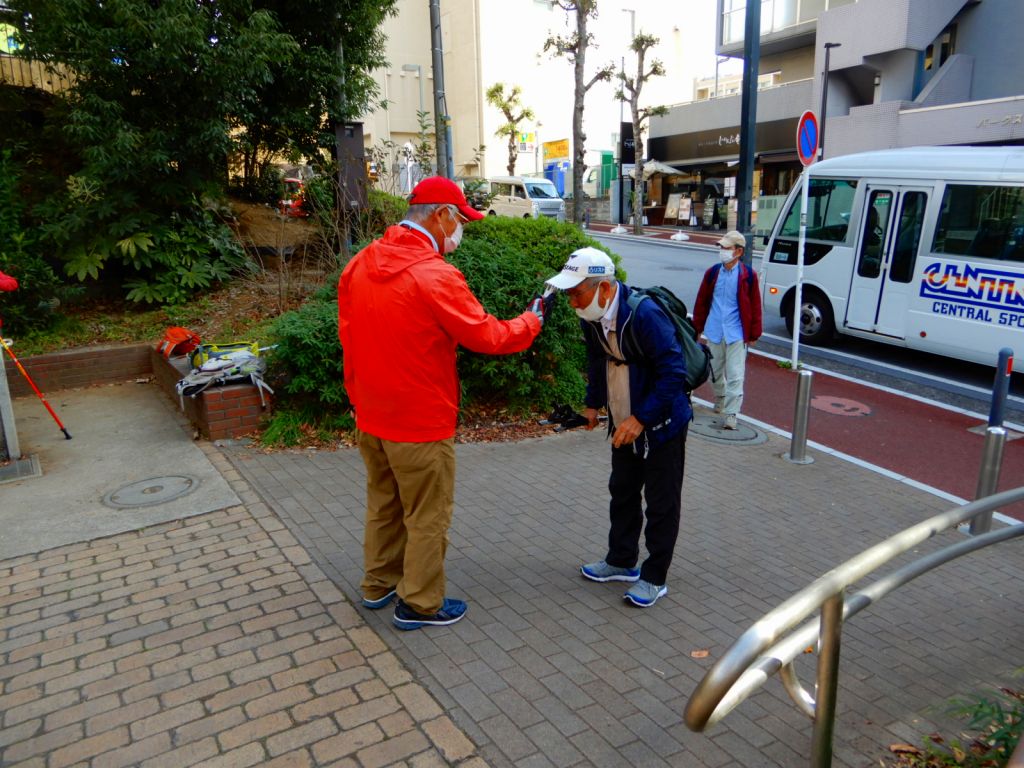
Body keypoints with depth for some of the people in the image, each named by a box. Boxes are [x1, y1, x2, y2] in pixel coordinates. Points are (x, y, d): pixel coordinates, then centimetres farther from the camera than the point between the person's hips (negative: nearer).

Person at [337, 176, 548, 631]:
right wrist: (532, 321, 2)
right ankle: (419, 605, 24)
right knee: (427, 516, 9)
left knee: (383, 504, 23)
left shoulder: (360, 264, 2)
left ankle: (378, 584, 39)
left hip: (369, 417, 8)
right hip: (419, 423, -8)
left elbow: (347, 332, 10)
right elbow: (486, 336, -16)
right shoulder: (435, 276, -22)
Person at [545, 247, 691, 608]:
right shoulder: (593, 317, -5)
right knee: (622, 493, 20)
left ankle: (654, 578, 21)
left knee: (661, 503, 6)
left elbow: (674, 371, -29)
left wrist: (641, 418, -30)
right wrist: (592, 404, 7)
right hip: (624, 424, 8)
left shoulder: (644, 314, -30)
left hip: (662, 424, -8)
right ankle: (622, 561, 38)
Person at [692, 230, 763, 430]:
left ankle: (731, 413, -1)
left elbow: (754, 306, -3)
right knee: (715, 370, 18)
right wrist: (697, 326, 9)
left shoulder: (748, 275, -8)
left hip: (737, 333, -4)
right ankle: (720, 400, 42)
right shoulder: (713, 272, 1)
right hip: (714, 331, 4)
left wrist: (754, 333, -1)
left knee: (735, 374, -5)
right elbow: (702, 301, 8)